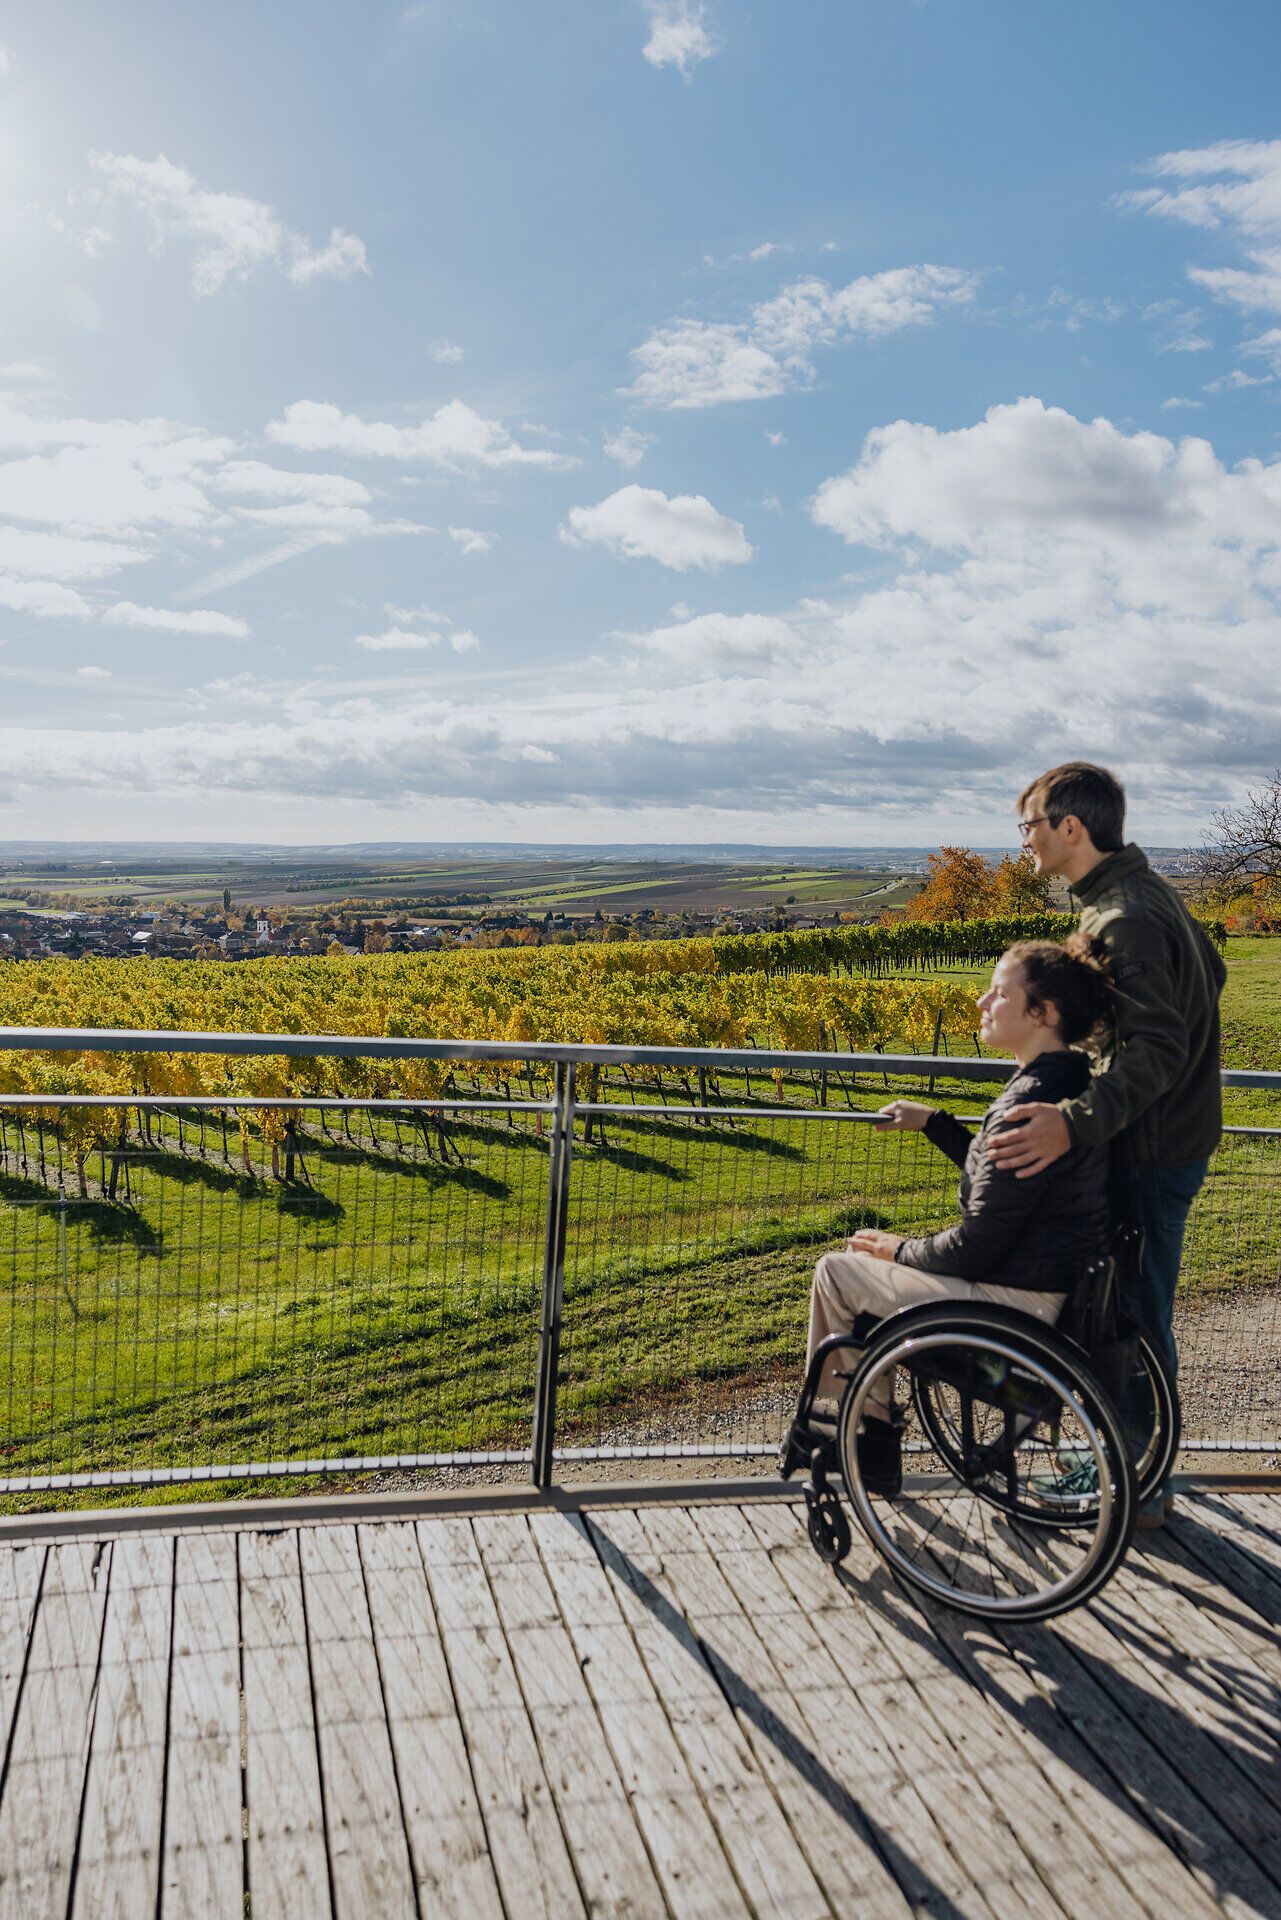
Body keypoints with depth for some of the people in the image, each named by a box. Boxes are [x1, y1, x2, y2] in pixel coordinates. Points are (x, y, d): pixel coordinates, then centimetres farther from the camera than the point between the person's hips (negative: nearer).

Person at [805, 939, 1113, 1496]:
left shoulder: (1029, 1105, -25)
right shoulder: (1071, 1082, 5)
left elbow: (975, 1247, -22)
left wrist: (899, 1251, -5)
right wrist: (931, 1121, 18)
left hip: (1014, 1303, -10)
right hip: (1061, 1290, 10)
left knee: (837, 1271, 4)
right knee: (871, 1264, 24)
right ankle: (872, 1436, 30)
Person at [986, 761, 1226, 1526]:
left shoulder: (1124, 918, -24)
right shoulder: (1146, 890, 8)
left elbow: (1159, 1049, -33)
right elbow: (1210, 972, 22)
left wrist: (1075, 1122, -45)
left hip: (1154, 1153, -10)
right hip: (1176, 1133, 10)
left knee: (1138, 1318, 4)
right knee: (1129, 1309, 20)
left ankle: (1142, 1489, 19)